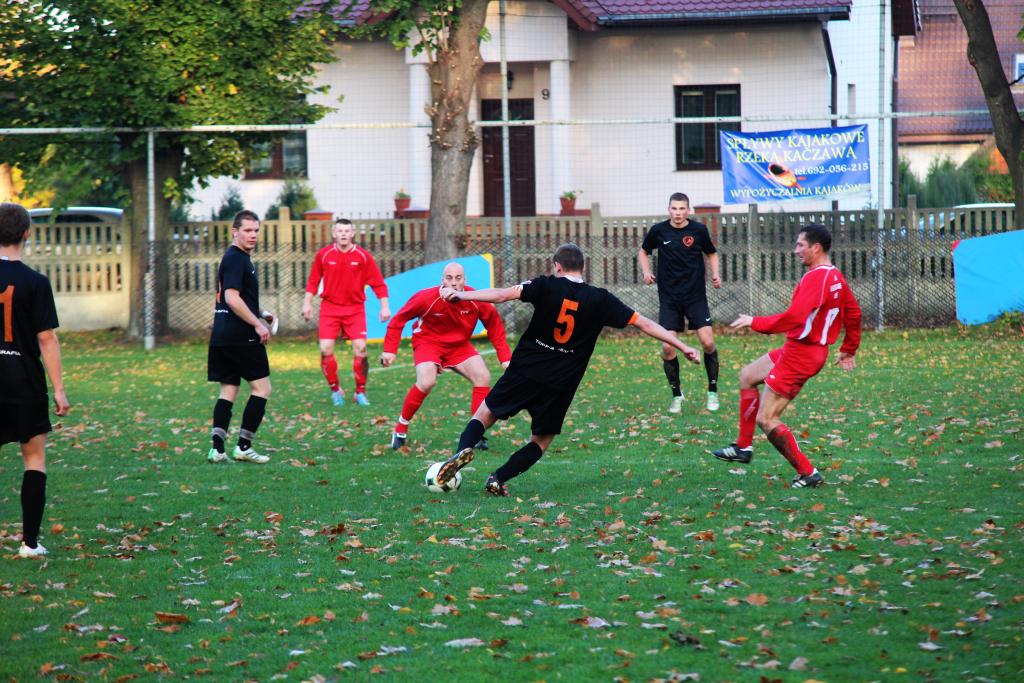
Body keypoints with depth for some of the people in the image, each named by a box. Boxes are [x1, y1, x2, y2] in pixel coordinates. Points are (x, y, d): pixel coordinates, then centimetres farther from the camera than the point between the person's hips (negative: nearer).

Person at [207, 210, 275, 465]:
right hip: (240, 336, -10)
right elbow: (232, 299, -22)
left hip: (222, 336, 10)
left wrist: (261, 313, 19)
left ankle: (217, 448, -1)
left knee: (228, 390, 8)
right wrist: (258, 324, -18)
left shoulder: (239, 258, 20)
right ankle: (243, 447, -4)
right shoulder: (235, 259, -13)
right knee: (261, 387, -2)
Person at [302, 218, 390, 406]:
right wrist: (307, 303, 3)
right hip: (329, 307, 1)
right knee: (325, 349, -10)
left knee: (360, 348, -11)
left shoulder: (363, 256, -3)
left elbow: (378, 283, 0)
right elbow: (313, 280, 9)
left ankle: (360, 392, 4)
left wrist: (384, 306, -5)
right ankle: (335, 391, 8)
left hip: (355, 309, -1)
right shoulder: (324, 254, 0)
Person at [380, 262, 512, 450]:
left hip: (459, 345, 4)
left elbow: (496, 329, -6)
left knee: (483, 377, -13)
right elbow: (398, 320, -13)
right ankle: (400, 429, -8)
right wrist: (389, 350, -17)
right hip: (428, 342, -4)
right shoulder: (427, 298, -24)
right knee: (427, 382, -27)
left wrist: (505, 359, -10)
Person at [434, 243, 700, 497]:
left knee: (484, 415, 12)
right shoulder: (600, 299, 2)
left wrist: (461, 295, -2)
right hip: (561, 386, 1)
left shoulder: (547, 286, -2)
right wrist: (682, 347, 10)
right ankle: (498, 479, 0)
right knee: (541, 441, 16)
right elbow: (644, 324, 4)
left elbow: (503, 294, -9)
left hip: (525, 371, -1)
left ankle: (464, 448, -17)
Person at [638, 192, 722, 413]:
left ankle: (713, 391, 9)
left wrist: (715, 274, -2)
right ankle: (676, 395, 11)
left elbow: (711, 253, 14)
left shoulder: (699, 230, -3)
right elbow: (643, 252, 15)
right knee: (667, 347, -7)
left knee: (708, 343, -10)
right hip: (669, 297, 1)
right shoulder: (658, 231, -2)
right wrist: (646, 271, -3)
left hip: (696, 296, -1)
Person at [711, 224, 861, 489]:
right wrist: (848, 350, 28)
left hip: (800, 355, -11)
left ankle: (807, 473, -2)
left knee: (765, 419, -7)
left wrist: (755, 322, -20)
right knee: (747, 376, 23)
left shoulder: (815, 278, -22)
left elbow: (794, 318, -31)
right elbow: (854, 313, 18)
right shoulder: (835, 276, 9)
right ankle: (743, 447, 24)